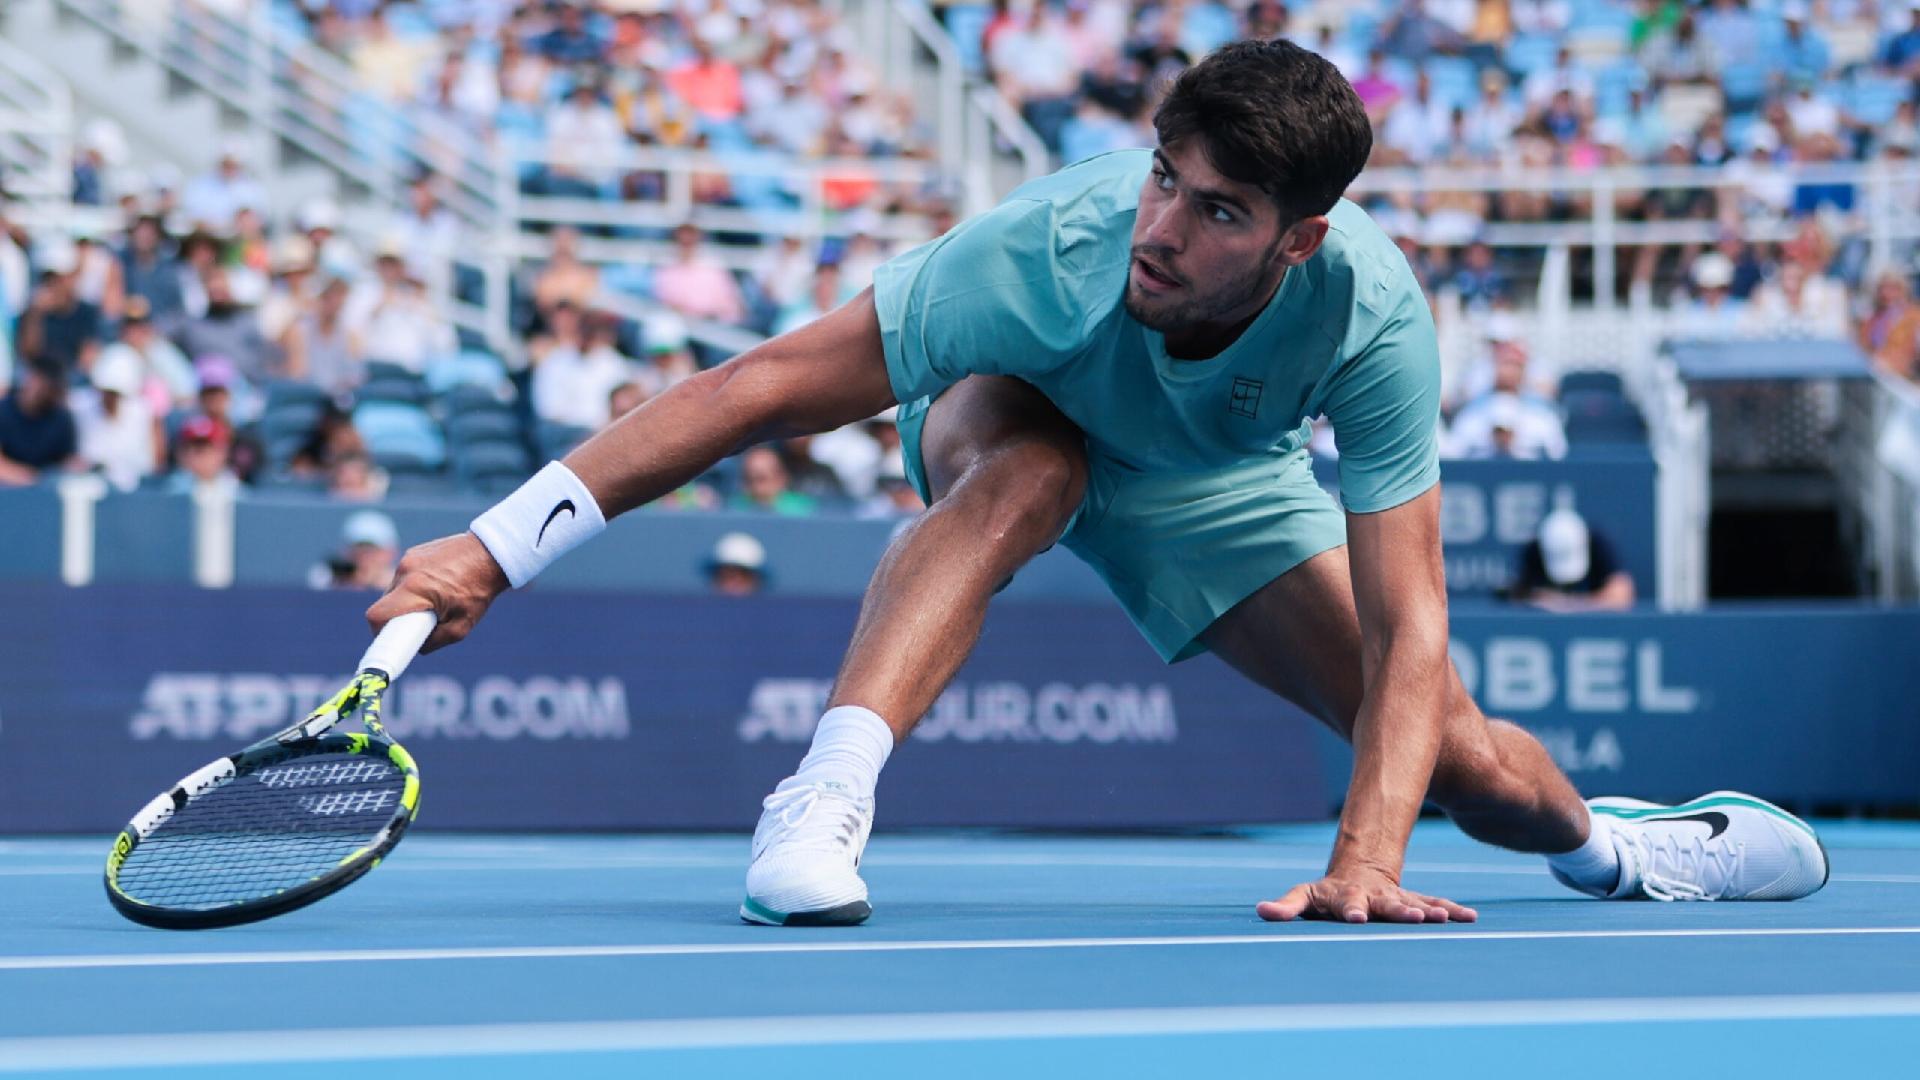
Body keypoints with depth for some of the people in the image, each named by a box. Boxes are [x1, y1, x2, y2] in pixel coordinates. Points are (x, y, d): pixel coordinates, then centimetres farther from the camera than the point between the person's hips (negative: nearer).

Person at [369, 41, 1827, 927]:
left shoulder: (1373, 314, -37)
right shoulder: (1046, 253, -42)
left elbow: (1407, 623, -36)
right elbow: (759, 389, -41)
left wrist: (1367, 858, -50)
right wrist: (494, 549, -45)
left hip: (1220, 486, 2)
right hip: (1020, 413, -2)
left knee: (1472, 770, -1)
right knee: (1024, 473, -41)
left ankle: (1605, 837, 35)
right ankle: (820, 809, -38)